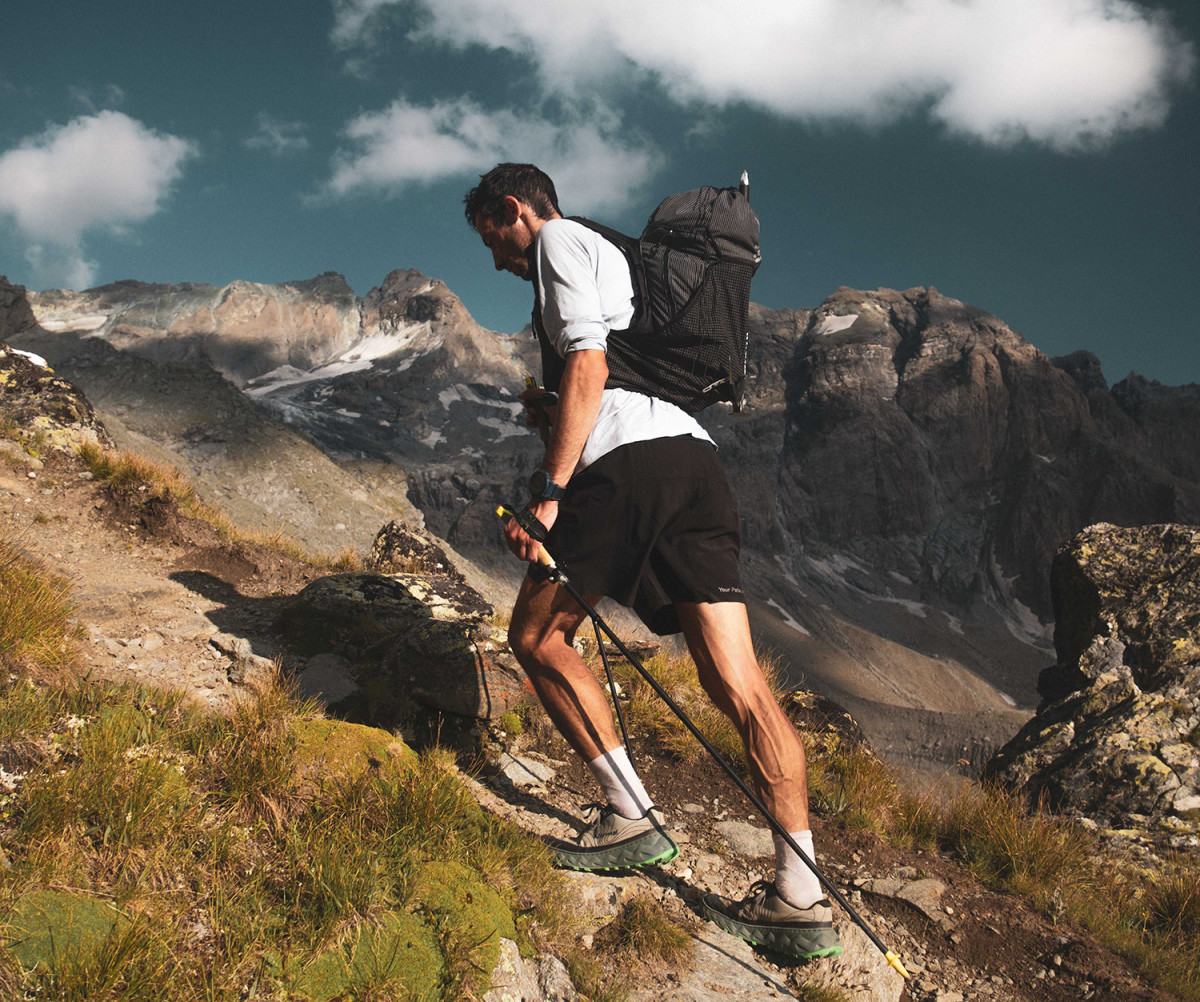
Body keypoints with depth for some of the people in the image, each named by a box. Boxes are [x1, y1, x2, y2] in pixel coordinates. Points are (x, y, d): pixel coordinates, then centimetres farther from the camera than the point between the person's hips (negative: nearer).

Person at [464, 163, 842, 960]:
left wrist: (549, 491, -12)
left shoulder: (560, 239, 9)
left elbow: (588, 365, -8)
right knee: (738, 686, -2)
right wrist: (553, 413, 30)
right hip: (698, 457, 8)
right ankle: (801, 898, -7)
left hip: (629, 461, -8)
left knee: (537, 636, 9)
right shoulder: (614, 255, 36)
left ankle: (634, 817, 5)